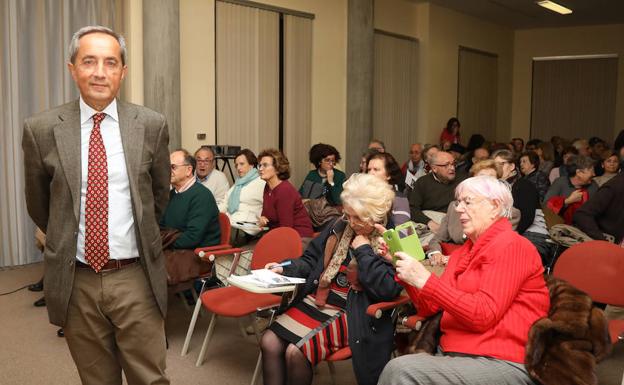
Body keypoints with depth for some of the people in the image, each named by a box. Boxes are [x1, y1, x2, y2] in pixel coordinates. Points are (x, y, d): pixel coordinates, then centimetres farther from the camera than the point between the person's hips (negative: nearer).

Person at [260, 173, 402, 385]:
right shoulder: (341, 227, 10)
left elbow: (388, 288, -21)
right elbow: (312, 260, 17)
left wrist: (363, 250, -15)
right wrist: (284, 269, -1)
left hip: (351, 313, -6)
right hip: (316, 300, 6)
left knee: (295, 352, -22)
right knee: (269, 342, -13)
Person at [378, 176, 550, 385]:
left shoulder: (510, 246, -7)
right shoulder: (462, 252, 18)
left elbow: (483, 315, -18)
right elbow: (429, 307, 14)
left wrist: (424, 279, -19)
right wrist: (403, 266, 2)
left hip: (501, 364, -7)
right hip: (451, 354, 7)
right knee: (397, 368, -20)